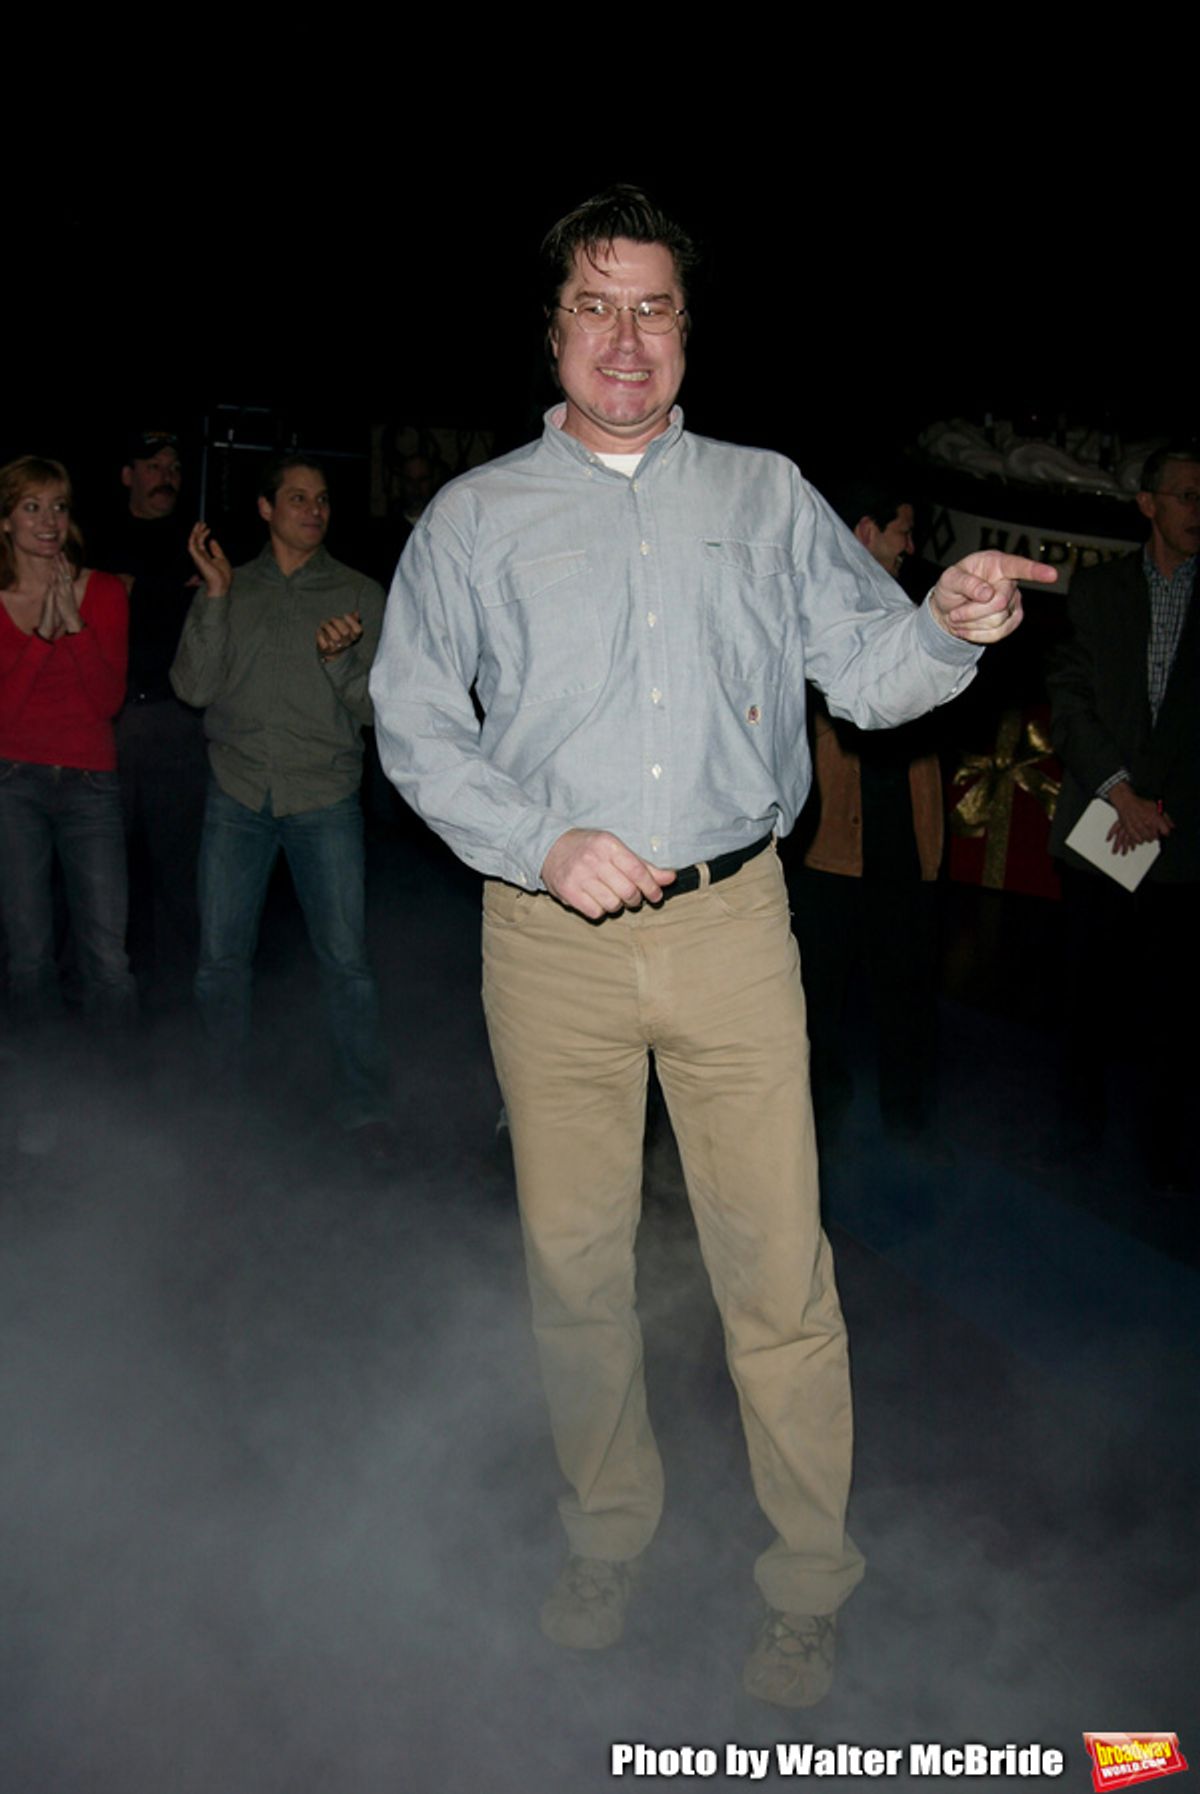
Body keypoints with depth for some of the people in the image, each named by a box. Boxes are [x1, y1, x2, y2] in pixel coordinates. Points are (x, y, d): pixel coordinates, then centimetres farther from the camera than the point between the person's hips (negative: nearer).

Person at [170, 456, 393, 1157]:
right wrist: (216, 595, -8)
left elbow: (373, 706, 1)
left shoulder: (360, 594, 6)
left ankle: (369, 1107, 9)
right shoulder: (230, 590, 10)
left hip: (325, 797, -2)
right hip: (239, 797, 2)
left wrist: (340, 657, -18)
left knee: (347, 960, -4)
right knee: (221, 958, 6)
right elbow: (194, 687, -1)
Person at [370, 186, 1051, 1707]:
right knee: (575, 1256, 11)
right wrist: (544, 844, -11)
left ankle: (808, 1581, 21)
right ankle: (607, 1537, 34)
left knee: (778, 1263, 0)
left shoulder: (767, 496, 12)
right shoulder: (475, 517, 9)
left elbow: (866, 674, 8)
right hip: (550, 938, 1)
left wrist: (948, 628, -15)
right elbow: (410, 719, 3)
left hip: (731, 924, 0)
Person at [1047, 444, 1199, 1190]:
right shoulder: (1096, 588, 6)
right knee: (1092, 984, 12)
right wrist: (1120, 790, -10)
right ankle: (1083, 1109, 33)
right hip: (1098, 822, 1)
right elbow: (1069, 699, 0)